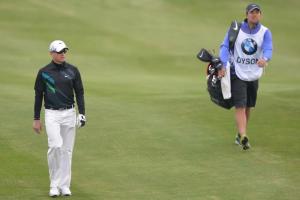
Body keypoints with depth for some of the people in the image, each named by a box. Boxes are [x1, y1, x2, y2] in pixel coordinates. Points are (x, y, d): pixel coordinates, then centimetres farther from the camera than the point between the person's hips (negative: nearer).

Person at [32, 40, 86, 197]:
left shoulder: (72, 71, 4)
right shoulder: (44, 72, 0)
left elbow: (79, 93, 7)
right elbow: (38, 96, 5)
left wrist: (82, 114, -4)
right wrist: (36, 119, 4)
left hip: (69, 114, 2)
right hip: (51, 114, -2)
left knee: (67, 150, 4)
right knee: (56, 146, -18)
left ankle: (64, 185, 12)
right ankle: (54, 185, -7)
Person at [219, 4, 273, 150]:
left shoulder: (265, 32, -2)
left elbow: (268, 50, -17)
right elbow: (225, 46, -9)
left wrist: (264, 59, -41)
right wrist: (223, 65, -24)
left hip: (254, 76, 3)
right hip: (237, 74, -3)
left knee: (248, 108, 13)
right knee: (240, 107, -14)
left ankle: (240, 135, 31)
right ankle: (243, 137, -24)